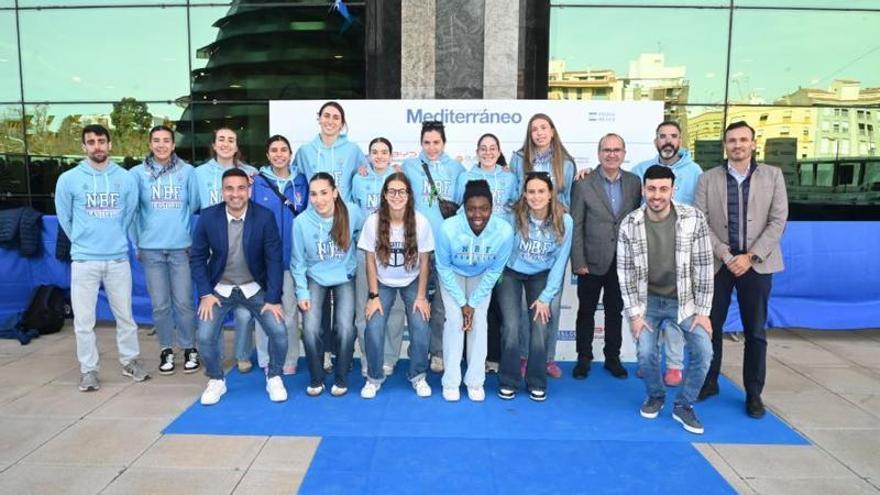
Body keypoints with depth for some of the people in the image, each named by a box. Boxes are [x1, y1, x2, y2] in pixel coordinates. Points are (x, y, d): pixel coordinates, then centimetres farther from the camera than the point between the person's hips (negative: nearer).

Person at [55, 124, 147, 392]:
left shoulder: (126, 178, 1)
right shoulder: (68, 179, -3)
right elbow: (64, 217, 8)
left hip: (118, 258, 1)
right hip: (84, 260, -1)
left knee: (125, 315, 11)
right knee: (84, 320, 4)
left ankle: (130, 360, 26)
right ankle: (88, 369, 17)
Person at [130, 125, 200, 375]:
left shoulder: (187, 171, 0)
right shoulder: (137, 173, 2)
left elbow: (194, 205, 5)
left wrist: (181, 226, 5)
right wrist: (138, 243, 5)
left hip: (181, 246, -1)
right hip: (151, 248, 1)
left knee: (183, 302, 3)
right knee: (160, 304, 7)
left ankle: (189, 348, 19)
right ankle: (166, 349, 22)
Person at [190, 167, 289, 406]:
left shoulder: (265, 217, -16)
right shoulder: (208, 217, -12)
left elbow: (274, 259, -12)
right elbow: (197, 258, -2)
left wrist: (274, 299, -15)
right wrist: (205, 294, -11)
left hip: (255, 288, -1)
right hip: (219, 288, 1)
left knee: (279, 332, -15)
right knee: (205, 337, -12)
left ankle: (274, 377, 14)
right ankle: (216, 381, 17)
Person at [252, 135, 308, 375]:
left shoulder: (301, 182, 5)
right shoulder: (257, 182, 1)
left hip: (291, 255, 1)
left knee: (290, 310, 7)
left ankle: (289, 360, 18)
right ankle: (266, 361, 19)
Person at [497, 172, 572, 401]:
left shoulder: (564, 221, -17)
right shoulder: (514, 216, -21)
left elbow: (560, 261, -10)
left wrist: (546, 297, -9)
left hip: (541, 276, 1)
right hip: (511, 273, -1)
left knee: (540, 328, -9)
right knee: (512, 327, -12)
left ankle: (537, 383, 12)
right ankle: (508, 381, 9)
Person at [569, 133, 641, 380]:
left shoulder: (635, 183, 2)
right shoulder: (583, 184, -6)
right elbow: (576, 226, -7)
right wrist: (578, 262, -11)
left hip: (623, 262, 2)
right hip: (592, 262, -2)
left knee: (615, 311, 14)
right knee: (586, 311, 9)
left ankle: (613, 358, 28)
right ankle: (584, 358, 23)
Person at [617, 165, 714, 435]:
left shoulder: (694, 219, -14)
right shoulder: (629, 224, -12)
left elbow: (703, 267, -9)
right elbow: (625, 271, -7)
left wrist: (703, 311, -10)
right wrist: (634, 313, -10)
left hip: (684, 299, 0)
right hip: (648, 300, 0)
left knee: (703, 350, -15)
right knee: (646, 353, -15)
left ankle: (684, 405, 10)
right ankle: (655, 396, 18)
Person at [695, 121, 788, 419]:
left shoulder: (772, 175, 5)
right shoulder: (708, 179, 5)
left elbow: (778, 221, -2)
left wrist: (751, 256, -12)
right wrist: (725, 254, -14)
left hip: (757, 264, 0)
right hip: (718, 263, 0)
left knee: (755, 332, 6)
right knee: (711, 326, 6)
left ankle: (754, 394, 18)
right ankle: (709, 382, 23)